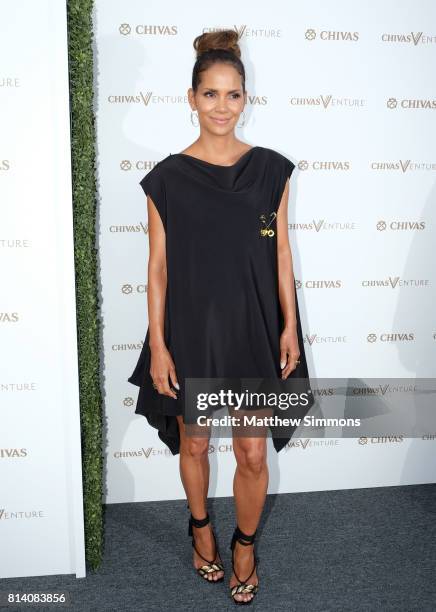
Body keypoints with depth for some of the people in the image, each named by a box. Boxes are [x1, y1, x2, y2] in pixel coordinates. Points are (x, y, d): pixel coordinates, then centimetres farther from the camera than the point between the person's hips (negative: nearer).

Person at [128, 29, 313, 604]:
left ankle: (245, 544, 34)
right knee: (194, 444, 17)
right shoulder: (167, 177, -4)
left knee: (253, 454, 6)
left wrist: (290, 327, -1)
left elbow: (281, 252, 3)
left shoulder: (271, 169, 1)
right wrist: (158, 344, -6)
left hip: (253, 330, 1)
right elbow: (158, 265, -3)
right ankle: (201, 527, 44)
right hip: (190, 331, 0)